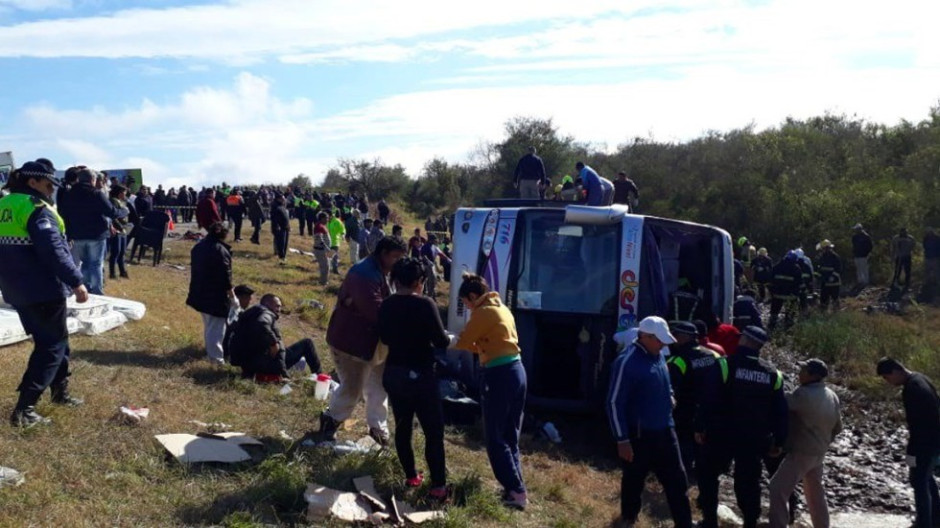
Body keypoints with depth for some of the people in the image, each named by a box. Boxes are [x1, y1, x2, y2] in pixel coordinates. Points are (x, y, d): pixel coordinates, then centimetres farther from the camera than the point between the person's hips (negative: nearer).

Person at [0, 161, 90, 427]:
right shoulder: (37, 209, -17)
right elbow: (53, 250, -25)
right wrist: (76, 282, -21)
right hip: (42, 290, -9)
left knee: (55, 340, 22)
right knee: (52, 345, 0)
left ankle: (61, 391, 33)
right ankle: (24, 409, -4)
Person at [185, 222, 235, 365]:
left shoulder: (198, 246, 7)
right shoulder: (221, 251, -21)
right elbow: (225, 276, -20)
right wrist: (232, 296, -11)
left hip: (199, 293, 9)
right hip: (216, 296, -9)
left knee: (208, 324, 23)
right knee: (216, 327, -2)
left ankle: (210, 350, 35)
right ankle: (216, 356, 1)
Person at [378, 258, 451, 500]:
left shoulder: (386, 306, 1)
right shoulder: (425, 305, -17)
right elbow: (441, 341, -16)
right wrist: (448, 337, 6)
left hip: (393, 374, 6)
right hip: (420, 375, -6)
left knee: (403, 426, 17)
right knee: (434, 431, 2)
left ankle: (411, 477, 28)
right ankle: (438, 486, 2)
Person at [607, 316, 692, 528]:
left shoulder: (658, 356, 4)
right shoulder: (627, 362, -20)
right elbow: (614, 402, -19)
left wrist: (668, 398, 7)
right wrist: (622, 439, -18)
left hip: (665, 431, 7)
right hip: (639, 434, -7)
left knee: (677, 480, 10)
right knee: (634, 480, 12)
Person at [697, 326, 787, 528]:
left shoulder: (727, 364, -9)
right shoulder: (773, 373, 5)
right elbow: (780, 411, 6)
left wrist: (700, 427, -4)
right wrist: (778, 441, 13)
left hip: (723, 434, -3)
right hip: (754, 438, 3)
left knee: (708, 474, 12)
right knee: (748, 481, 12)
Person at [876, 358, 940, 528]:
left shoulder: (911, 390, -26)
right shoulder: (920, 378, 5)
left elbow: (917, 425, -26)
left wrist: (912, 453, -20)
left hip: (926, 443, -10)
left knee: (919, 481, 1)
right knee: (926, 476, 23)